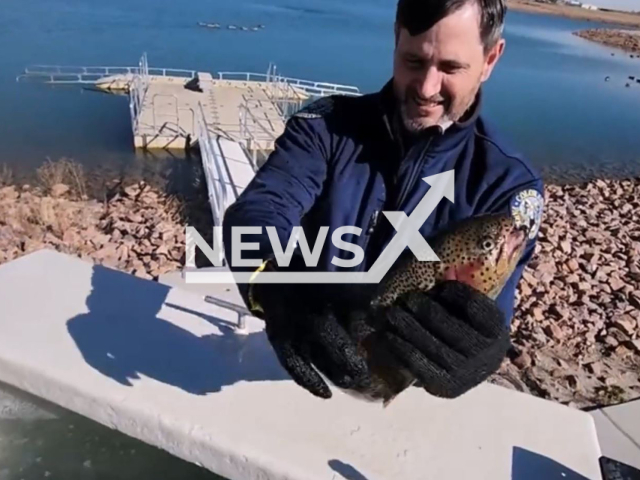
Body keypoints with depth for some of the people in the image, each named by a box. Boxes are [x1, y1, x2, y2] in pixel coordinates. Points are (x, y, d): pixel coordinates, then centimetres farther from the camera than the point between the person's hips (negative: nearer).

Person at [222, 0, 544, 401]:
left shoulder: (510, 182, -4)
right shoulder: (327, 124, -1)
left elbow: (487, 312, -14)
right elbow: (258, 210, -15)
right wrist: (274, 287, -37)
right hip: (287, 366, 0)